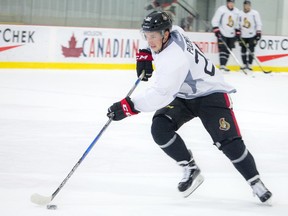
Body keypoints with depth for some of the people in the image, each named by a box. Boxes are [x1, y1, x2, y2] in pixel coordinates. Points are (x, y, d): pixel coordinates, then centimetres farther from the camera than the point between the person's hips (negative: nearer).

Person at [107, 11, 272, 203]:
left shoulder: (175, 58, -35)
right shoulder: (173, 32, -10)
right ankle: (191, 171, -2)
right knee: (160, 129, -14)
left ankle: (256, 184, -3)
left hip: (210, 93, -9)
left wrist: (130, 106, -46)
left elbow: (161, 94, -42)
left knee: (228, 141, -18)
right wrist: (146, 55, 5)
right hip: (183, 96, 9)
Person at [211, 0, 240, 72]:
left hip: (231, 35, 6)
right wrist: (216, 30, -17)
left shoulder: (237, 11, 9)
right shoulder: (221, 9, -8)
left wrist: (237, 33, 14)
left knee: (228, 50, 4)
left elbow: (237, 23, 19)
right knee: (223, 48, -15)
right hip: (222, 33, -6)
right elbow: (215, 21, -9)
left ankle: (223, 66, 11)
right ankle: (222, 66, -21)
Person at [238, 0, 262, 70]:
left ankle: (249, 65, -4)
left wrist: (258, 33, -9)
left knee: (251, 49, -8)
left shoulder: (255, 13, -4)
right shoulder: (240, 14, 3)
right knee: (243, 50, 3)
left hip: (252, 35, -3)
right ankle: (244, 64, 12)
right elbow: (238, 24, 9)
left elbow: (259, 24, -3)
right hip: (243, 36, 3)